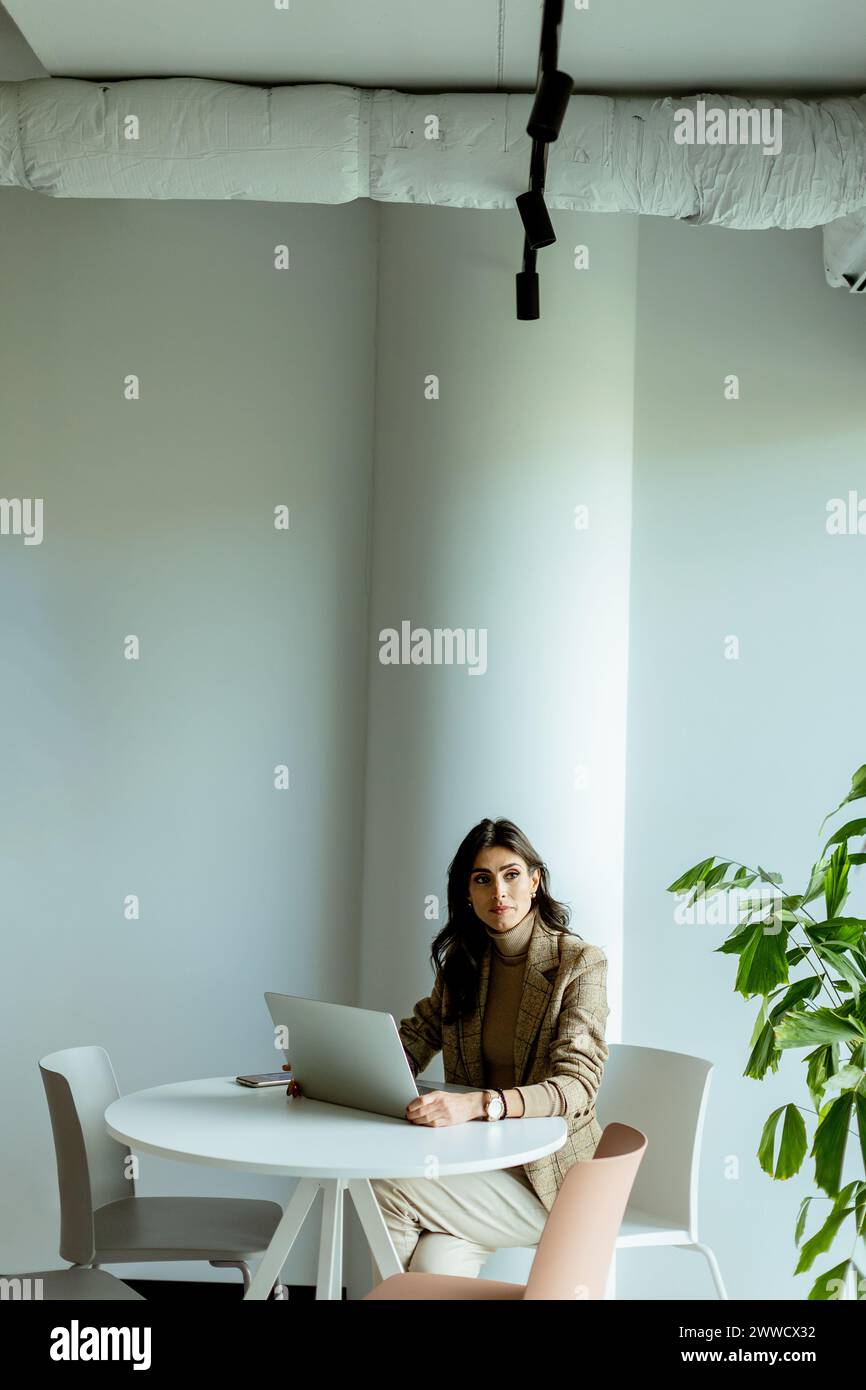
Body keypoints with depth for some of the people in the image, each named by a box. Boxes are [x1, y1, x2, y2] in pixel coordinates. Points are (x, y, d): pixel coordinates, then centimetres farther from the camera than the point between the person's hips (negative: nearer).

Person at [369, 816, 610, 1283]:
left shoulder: (580, 962, -10)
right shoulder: (462, 962, 9)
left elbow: (576, 1085, -19)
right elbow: (414, 1039, 13)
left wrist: (479, 1103, -36)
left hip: (549, 1178, -4)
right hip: (478, 1160, 4)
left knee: (385, 1190, -21)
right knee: (436, 1262, -27)